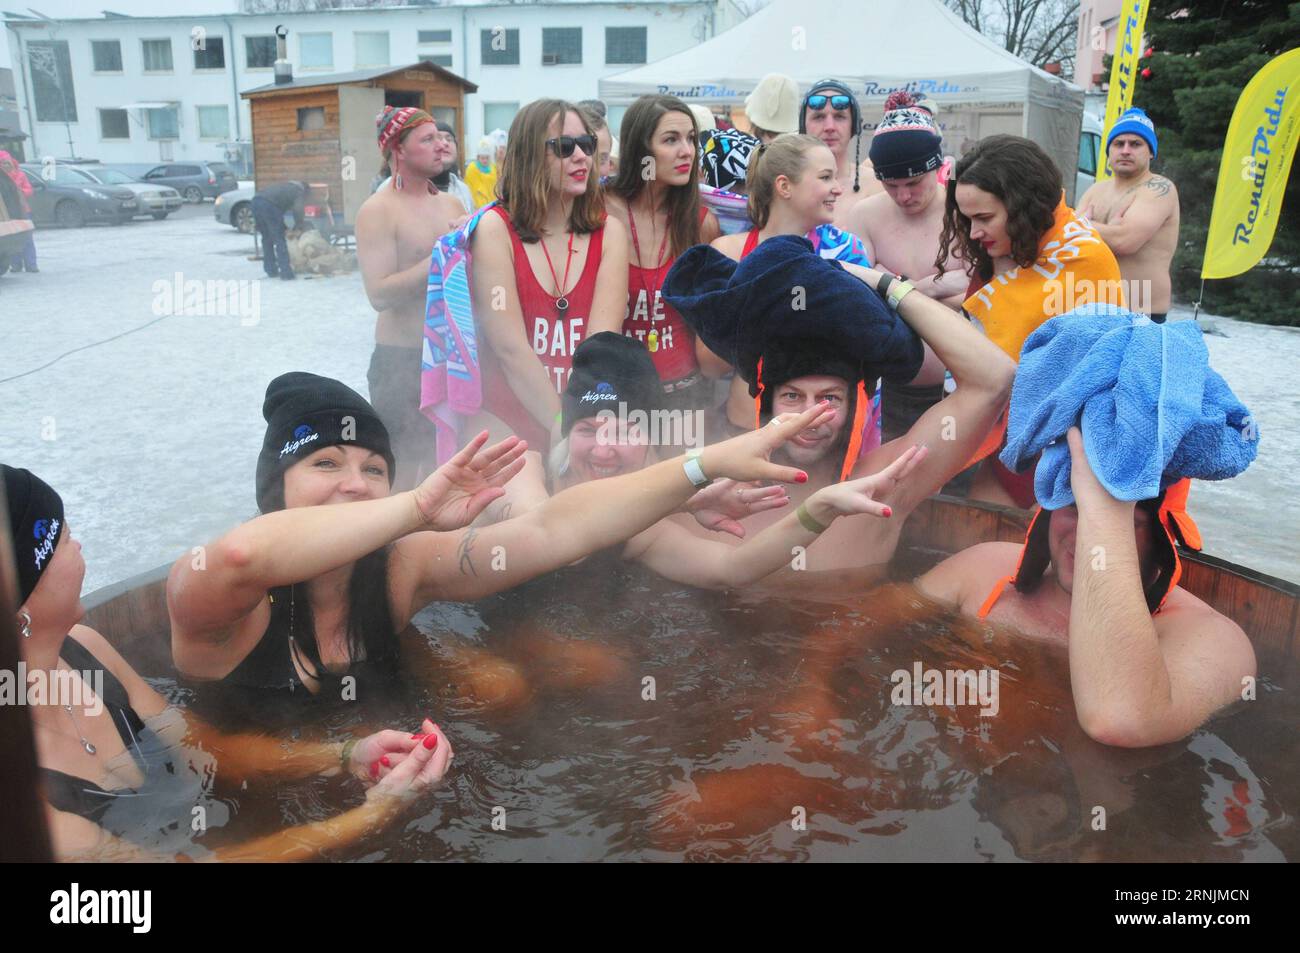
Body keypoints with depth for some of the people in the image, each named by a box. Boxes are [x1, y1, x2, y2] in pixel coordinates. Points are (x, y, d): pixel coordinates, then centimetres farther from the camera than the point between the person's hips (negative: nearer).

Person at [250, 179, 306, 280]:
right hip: (269, 204, -7)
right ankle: (286, 273, -1)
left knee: (266, 238, 18)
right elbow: (298, 210, -5)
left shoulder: (287, 187, 36)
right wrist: (298, 225, 11)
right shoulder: (300, 192, 15)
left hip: (255, 201, 7)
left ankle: (271, 271, 20)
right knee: (279, 240, 1)